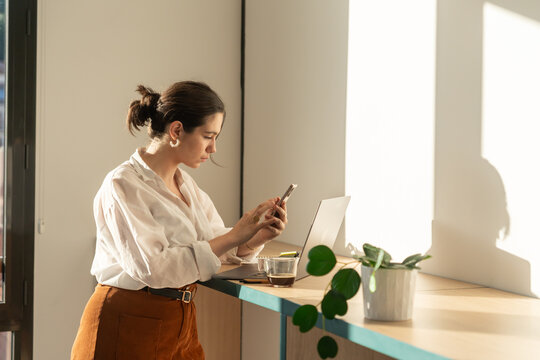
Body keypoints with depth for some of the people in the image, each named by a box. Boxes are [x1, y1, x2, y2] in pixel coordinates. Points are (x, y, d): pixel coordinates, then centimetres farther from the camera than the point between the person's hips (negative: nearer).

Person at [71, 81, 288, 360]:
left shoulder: (185, 184, 10)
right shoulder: (123, 185, -16)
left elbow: (217, 245, 7)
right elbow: (152, 268, -27)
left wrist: (257, 237, -14)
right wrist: (233, 237, -26)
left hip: (180, 324, 8)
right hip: (130, 328, -7)